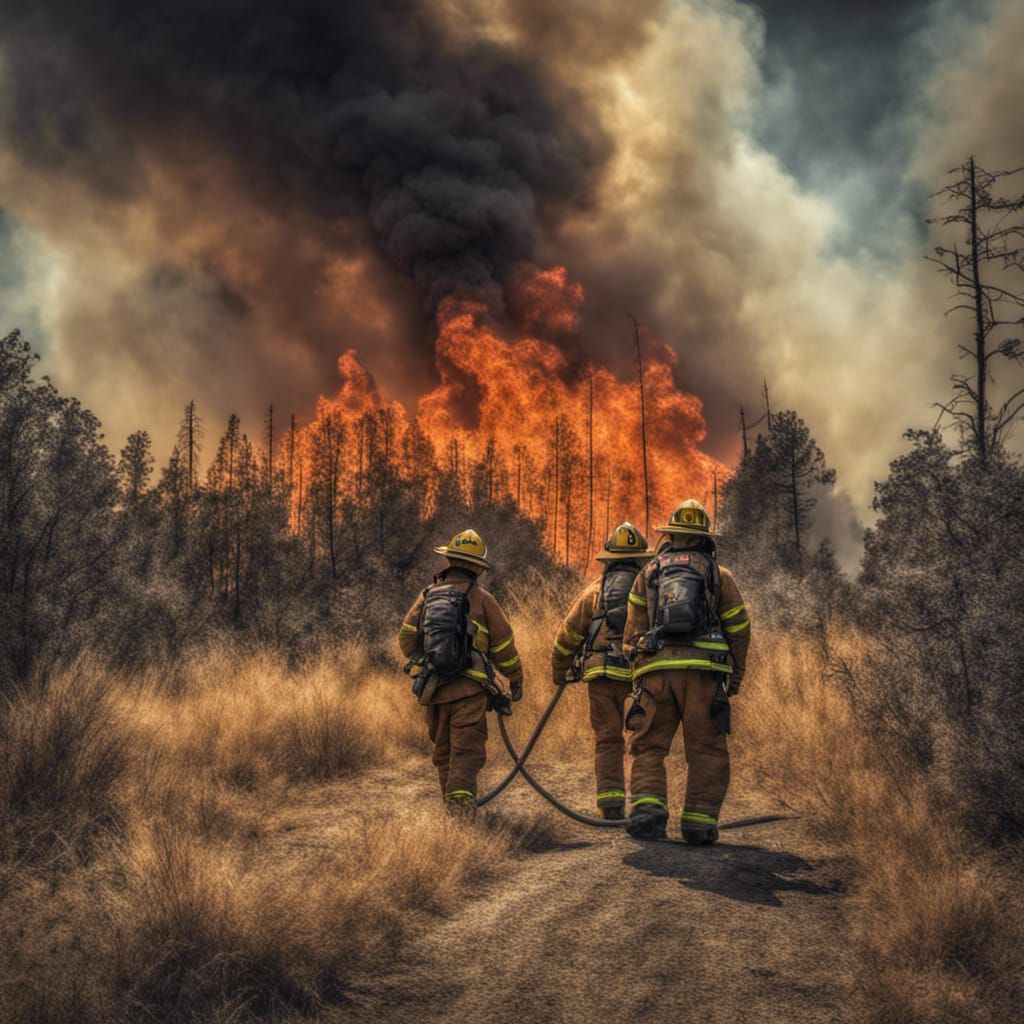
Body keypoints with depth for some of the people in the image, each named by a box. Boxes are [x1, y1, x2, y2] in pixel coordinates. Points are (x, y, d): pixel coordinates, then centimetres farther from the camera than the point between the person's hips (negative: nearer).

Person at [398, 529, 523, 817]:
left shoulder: (428, 595, 9)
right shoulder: (481, 599, -1)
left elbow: (406, 637, 10)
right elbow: (504, 646, 3)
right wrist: (515, 680, 18)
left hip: (433, 688, 4)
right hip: (469, 688, -4)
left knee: (443, 751, 16)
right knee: (467, 751, -8)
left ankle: (451, 805, 22)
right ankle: (461, 801, -24)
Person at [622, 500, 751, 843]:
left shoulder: (648, 573, 17)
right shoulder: (719, 574, 14)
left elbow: (633, 629, 13)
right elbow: (739, 628, 13)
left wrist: (634, 661, 22)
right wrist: (736, 674, 21)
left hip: (655, 669, 1)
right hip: (704, 671, -1)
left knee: (648, 746, 5)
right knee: (707, 750, 4)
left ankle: (647, 806, -15)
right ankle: (700, 821, -3)